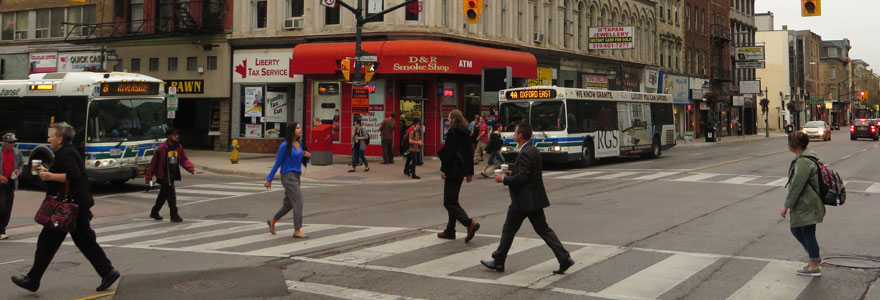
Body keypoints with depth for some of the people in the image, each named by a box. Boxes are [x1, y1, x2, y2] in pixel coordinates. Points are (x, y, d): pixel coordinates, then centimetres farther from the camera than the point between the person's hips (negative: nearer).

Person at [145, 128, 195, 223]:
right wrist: (148, 177, -5)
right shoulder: (162, 149, -15)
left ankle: (154, 212, 35)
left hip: (173, 175, 7)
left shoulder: (179, 147, 4)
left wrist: (191, 168, -10)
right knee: (171, 195, -9)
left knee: (163, 195, 19)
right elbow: (153, 163, -8)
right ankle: (174, 215, -2)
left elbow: (184, 159, 9)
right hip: (164, 176, -7)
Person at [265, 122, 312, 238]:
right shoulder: (285, 146, -12)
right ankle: (297, 231, -8)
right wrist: (269, 179, -4)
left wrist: (308, 156, -6)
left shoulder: (300, 144, 9)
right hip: (288, 176, -8)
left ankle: (272, 221, 35)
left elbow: (304, 161, 17)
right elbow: (277, 163, -7)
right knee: (298, 201, -13)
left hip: (296, 176, 8)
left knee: (289, 203, 15)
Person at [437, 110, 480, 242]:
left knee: (449, 202, -6)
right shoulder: (466, 133, 13)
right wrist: (470, 172, 19)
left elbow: (449, 152, -19)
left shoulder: (452, 132, -12)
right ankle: (450, 231, 20)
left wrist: (443, 169, -14)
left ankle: (470, 223, -20)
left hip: (453, 170, -9)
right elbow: (470, 153, 15)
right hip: (461, 170, 9)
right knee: (452, 201, 16)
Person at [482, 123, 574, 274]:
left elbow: (522, 178, -24)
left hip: (524, 201, -9)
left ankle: (498, 262, 15)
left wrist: (504, 179, -12)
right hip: (535, 199, 9)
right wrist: (512, 173, 15)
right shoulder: (534, 150, 11)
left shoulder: (525, 153, -19)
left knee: (508, 229, 4)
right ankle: (564, 259, 3)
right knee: (543, 229, 9)